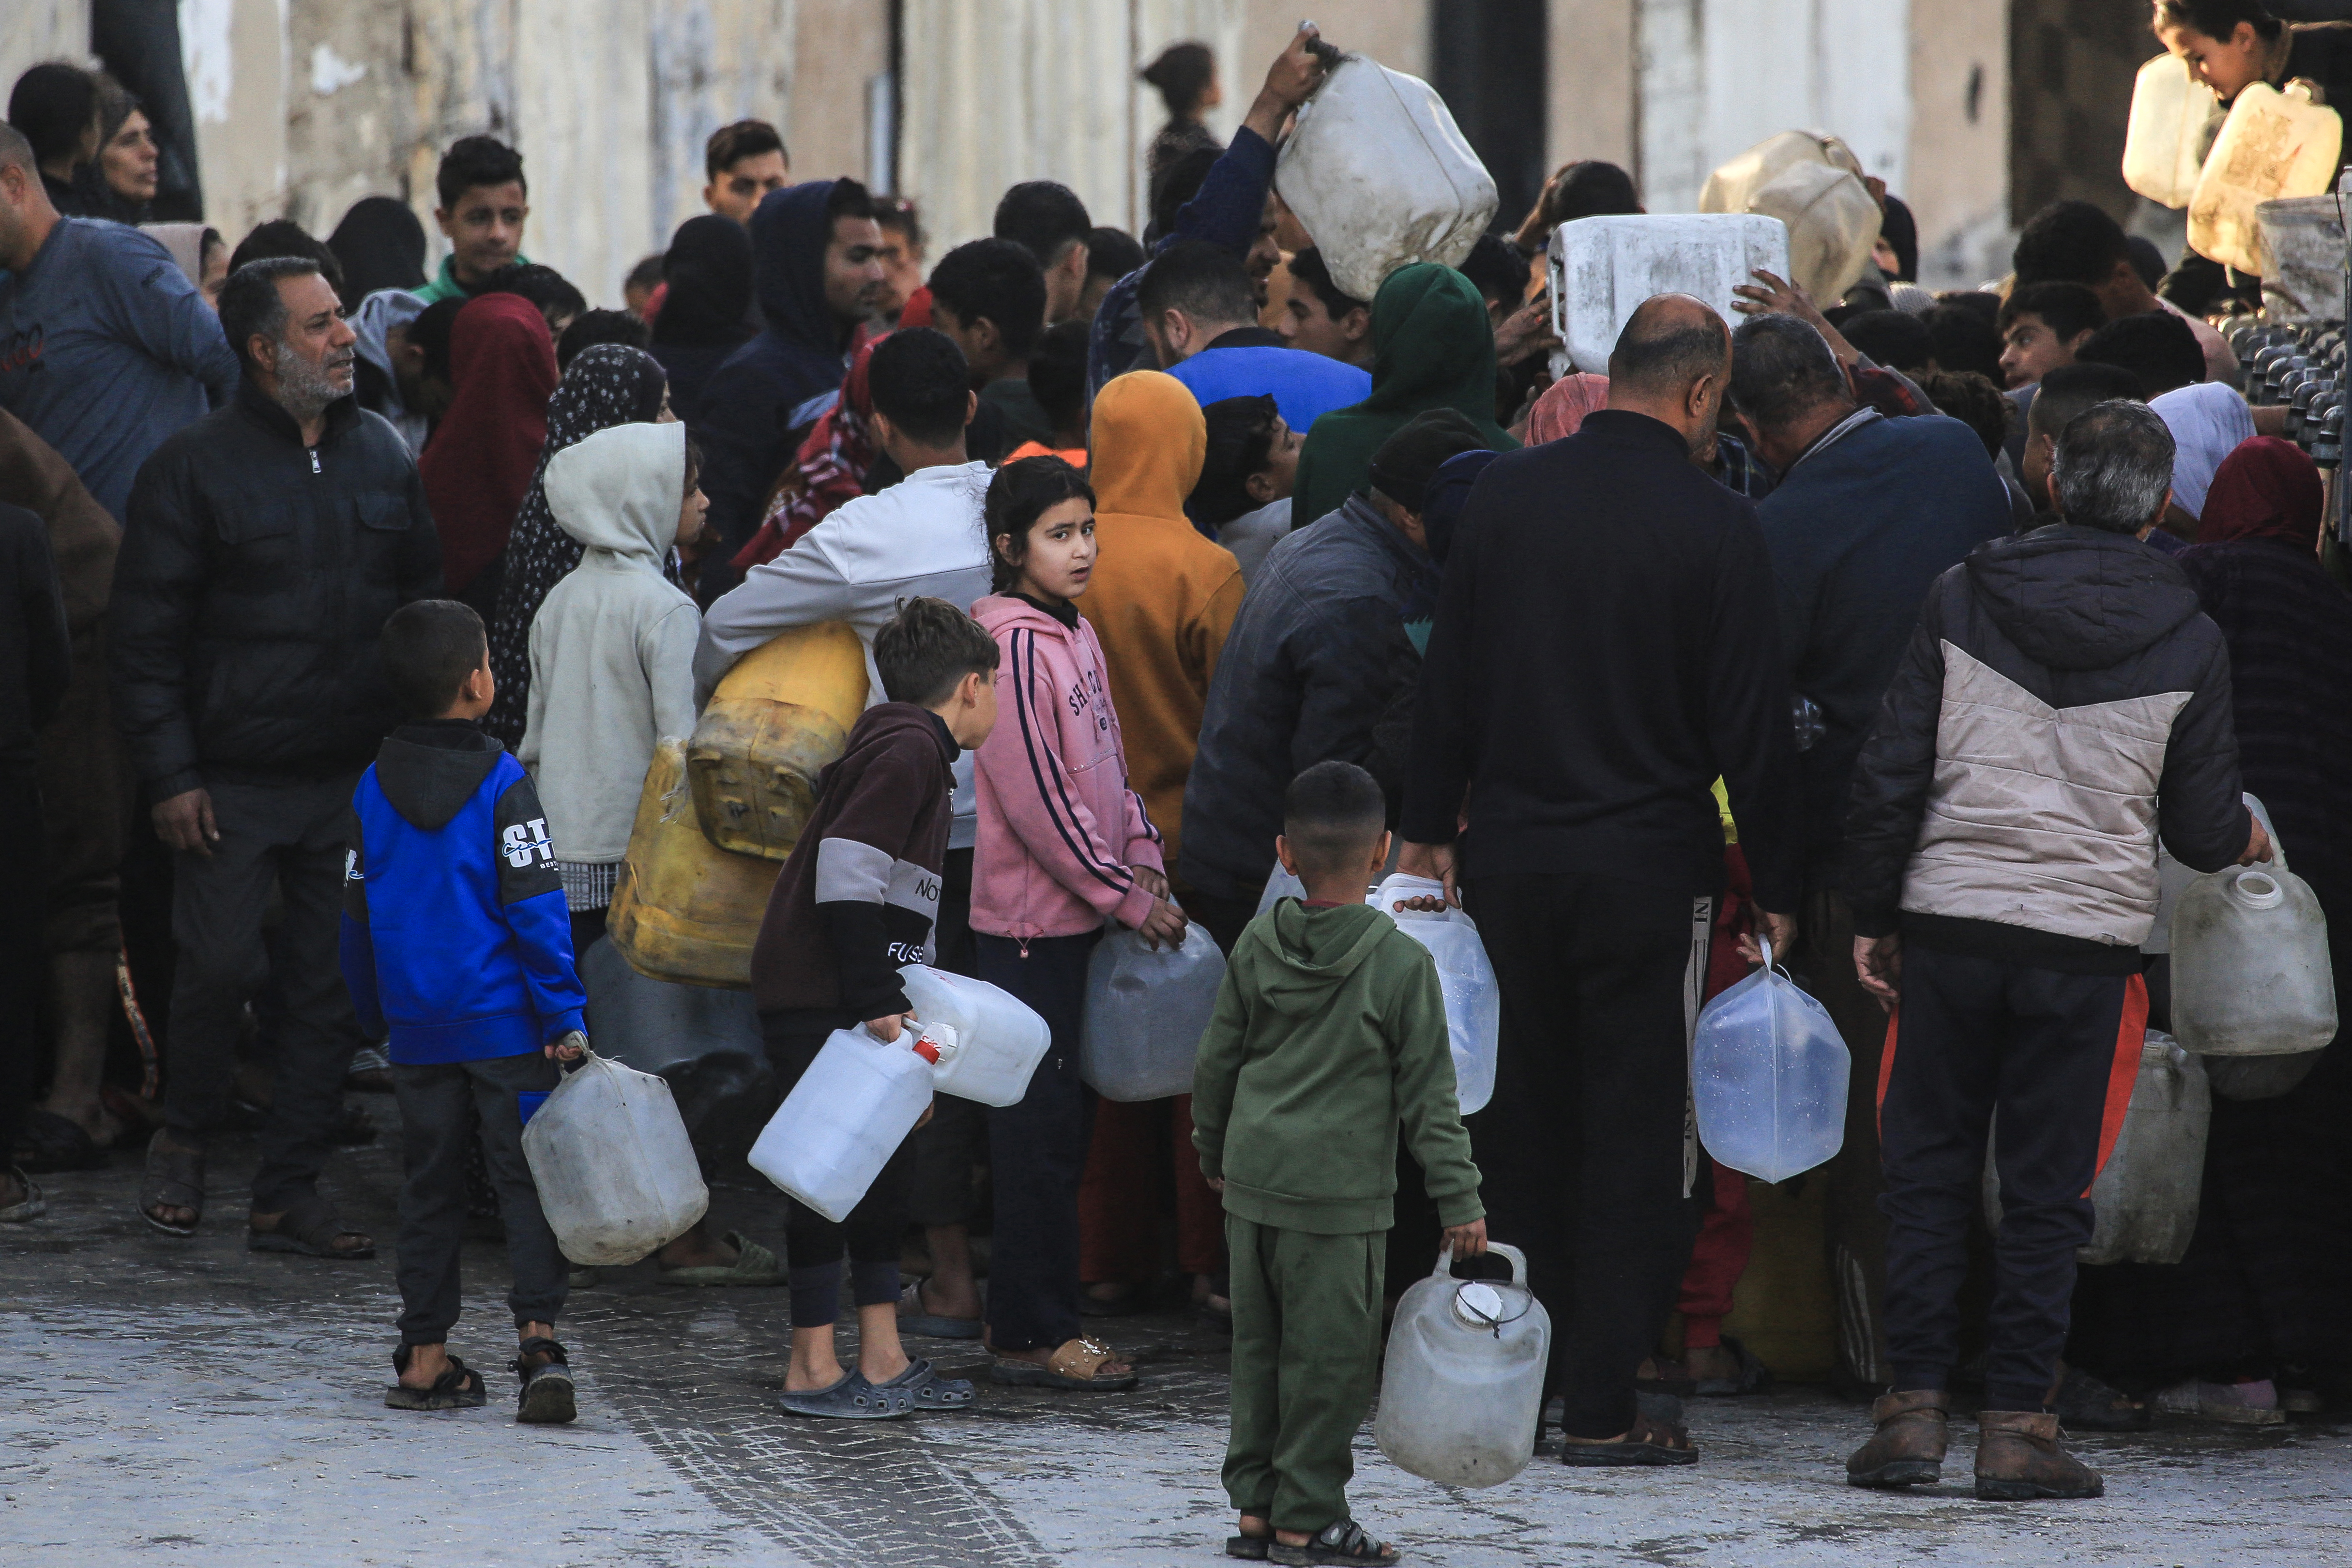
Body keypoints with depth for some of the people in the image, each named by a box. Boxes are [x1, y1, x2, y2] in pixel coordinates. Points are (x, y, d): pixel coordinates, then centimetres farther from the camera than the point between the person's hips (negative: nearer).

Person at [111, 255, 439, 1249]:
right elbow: (144, 637, -4)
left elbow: (425, 603, 18)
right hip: (235, 783, -4)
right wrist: (170, 777, -10)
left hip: (356, 782, 4)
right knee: (219, 968, -10)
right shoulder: (195, 469, -4)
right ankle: (184, 1141, 16)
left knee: (333, 989, 3)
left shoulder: (381, 458, 11)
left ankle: (290, 1194, 10)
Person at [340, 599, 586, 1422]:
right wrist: (564, 1018, -10)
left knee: (429, 1189, 12)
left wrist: (376, 1017, 23)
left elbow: (359, 916, 11)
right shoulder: (501, 785, -10)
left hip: (418, 1033, 4)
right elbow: (535, 910, -13)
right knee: (528, 1182, -2)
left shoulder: (374, 789, 4)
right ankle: (537, 1338, -16)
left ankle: (424, 1357, 13)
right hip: (506, 1027, -4)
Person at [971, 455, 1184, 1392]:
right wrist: (1126, 896, -12)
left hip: (1078, 919, 9)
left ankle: (1034, 1322, 17)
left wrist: (1143, 861, 6)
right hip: (1030, 919, -9)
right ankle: (1035, 1339, -3)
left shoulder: (1074, 636, 13)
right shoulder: (1012, 643, -15)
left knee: (1063, 1121, 11)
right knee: (1042, 1125, -6)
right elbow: (1039, 800, -18)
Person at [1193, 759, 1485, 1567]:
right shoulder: (1402, 964, -10)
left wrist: (1214, 1151, 27)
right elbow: (1429, 1096, -9)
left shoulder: (1257, 947, 2)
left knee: (1259, 1347, 14)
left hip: (1254, 1181, 5)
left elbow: (1216, 1062, 11)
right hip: (1340, 1196, -5)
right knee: (1329, 1356, 1)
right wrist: (1460, 1202, -4)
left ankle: (1257, 1500, 20)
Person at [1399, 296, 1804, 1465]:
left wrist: (1428, 828, 15)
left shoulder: (1506, 495, 2)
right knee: (1630, 1130, 2)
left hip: (1508, 855, 4)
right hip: (1649, 867, -4)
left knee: (1523, 1117, 14)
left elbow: (1447, 680, 7)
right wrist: (1777, 887, 1)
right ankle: (1601, 1403, 0)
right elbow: (1751, 723, -7)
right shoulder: (1715, 525, -10)